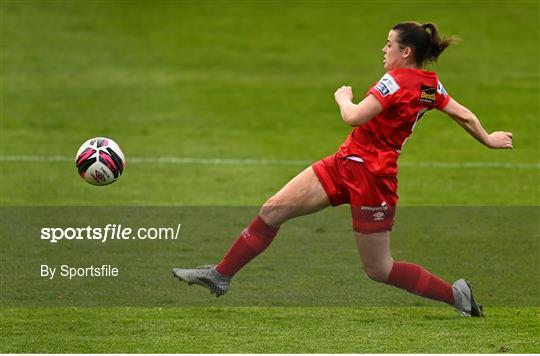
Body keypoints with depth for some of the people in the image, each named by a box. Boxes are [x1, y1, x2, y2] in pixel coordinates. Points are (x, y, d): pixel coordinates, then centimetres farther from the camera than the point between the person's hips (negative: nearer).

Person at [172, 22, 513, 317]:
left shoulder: (397, 81, -21)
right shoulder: (431, 84, 4)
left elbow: (354, 116, -27)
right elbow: (464, 115, 13)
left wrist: (343, 97, -5)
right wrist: (488, 139, 29)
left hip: (370, 176, -10)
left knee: (378, 269, 1)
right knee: (273, 209, 3)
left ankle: (455, 293, 11)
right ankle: (221, 274, 8)